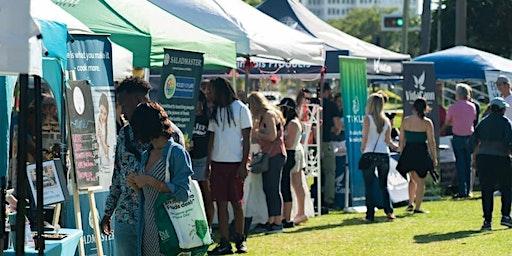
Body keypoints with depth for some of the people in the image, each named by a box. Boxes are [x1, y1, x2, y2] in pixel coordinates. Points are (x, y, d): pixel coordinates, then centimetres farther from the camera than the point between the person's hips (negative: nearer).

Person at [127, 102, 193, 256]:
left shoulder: (177, 153, -9)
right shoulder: (146, 155, 15)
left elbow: (183, 193, -17)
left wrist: (150, 181, -16)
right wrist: (137, 186, 3)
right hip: (148, 230, 7)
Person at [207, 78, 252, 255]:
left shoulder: (240, 109, -2)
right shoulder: (215, 111, 14)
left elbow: (247, 139, -5)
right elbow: (212, 138, 15)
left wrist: (244, 165, -11)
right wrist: (208, 163, 7)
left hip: (235, 163, -5)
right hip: (217, 162, 5)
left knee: (236, 203, 1)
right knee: (221, 203, 0)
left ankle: (240, 240, 13)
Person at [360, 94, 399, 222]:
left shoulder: (368, 118, -4)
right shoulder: (386, 120, 9)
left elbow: (364, 138, -8)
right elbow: (388, 140, 6)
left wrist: (362, 150, 4)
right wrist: (398, 148, 19)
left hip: (370, 154, -4)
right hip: (384, 154, 4)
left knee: (368, 186, 2)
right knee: (383, 185, 11)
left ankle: (370, 214, -1)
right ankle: (389, 211, -3)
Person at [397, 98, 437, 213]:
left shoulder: (405, 121, 2)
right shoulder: (427, 123, -8)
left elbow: (401, 140, 5)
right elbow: (431, 142, -7)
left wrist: (402, 154, 15)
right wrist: (434, 157, 1)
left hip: (408, 151, 3)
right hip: (421, 152, -3)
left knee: (413, 179, 22)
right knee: (420, 181, 5)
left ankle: (411, 202, 13)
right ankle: (417, 207, 5)